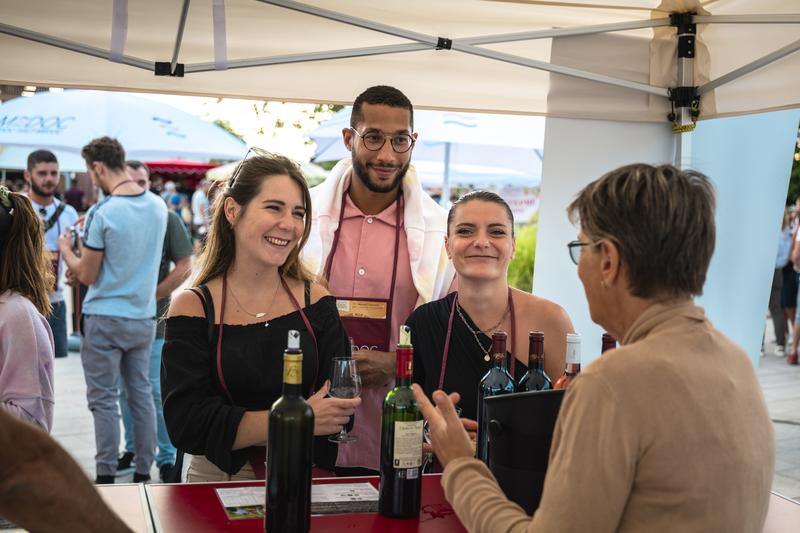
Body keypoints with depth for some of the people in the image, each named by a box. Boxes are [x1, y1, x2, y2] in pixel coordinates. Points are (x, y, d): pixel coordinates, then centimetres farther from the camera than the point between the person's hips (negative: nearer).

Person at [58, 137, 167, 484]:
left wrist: (66, 250, 8)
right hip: (144, 317, 6)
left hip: (105, 320, -6)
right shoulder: (158, 207, 2)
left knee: (104, 400, 3)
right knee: (141, 394, 12)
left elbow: (86, 276, -10)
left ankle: (106, 477, 8)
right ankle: (143, 472, 18)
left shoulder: (102, 213, -17)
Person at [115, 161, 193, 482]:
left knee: (156, 391, -4)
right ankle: (132, 450, 28)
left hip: (153, 320, -4)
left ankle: (167, 458, 7)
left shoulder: (167, 219, -3)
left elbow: (184, 267, -5)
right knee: (126, 390, 14)